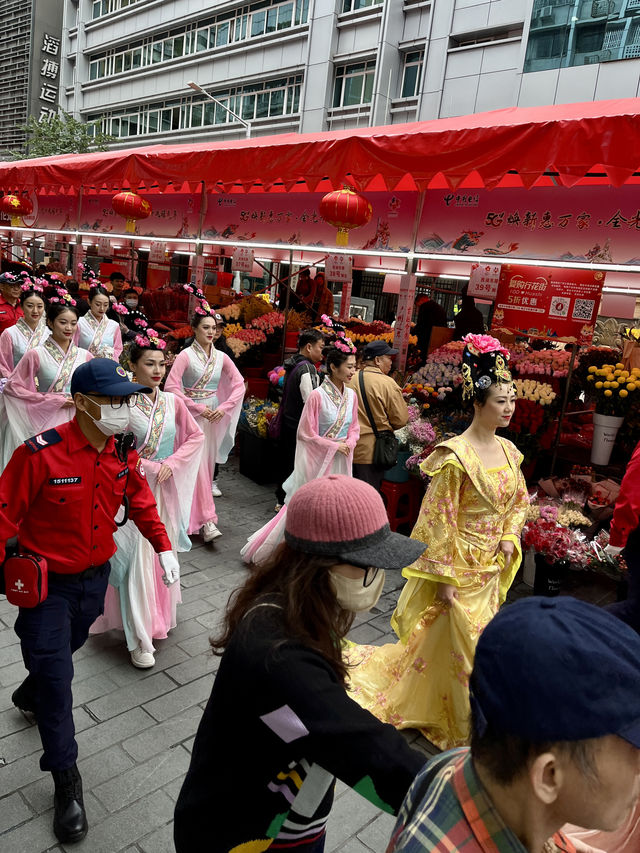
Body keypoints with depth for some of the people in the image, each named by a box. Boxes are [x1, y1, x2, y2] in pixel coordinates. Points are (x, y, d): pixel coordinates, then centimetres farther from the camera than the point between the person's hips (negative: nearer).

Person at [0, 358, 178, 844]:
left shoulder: (123, 454, -8)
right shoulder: (41, 454, -27)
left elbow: (141, 501, 7)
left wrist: (164, 546, 2)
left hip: (96, 576, 6)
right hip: (46, 581, -6)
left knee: (68, 645, 28)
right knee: (56, 677, 0)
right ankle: (66, 780, 18)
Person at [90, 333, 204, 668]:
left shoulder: (173, 402, 0)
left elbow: (196, 436, 6)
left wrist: (172, 464, -5)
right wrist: (150, 468, -14)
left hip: (166, 490, 5)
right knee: (137, 560, -2)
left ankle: (158, 617, 35)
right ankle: (139, 638, 9)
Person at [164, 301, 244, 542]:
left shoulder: (221, 357, 6)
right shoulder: (186, 355, -8)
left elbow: (239, 385, 9)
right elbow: (171, 386, -14)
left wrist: (224, 408, -4)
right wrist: (199, 408, -13)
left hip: (213, 417, 5)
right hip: (192, 416, -5)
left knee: (207, 465, 10)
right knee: (197, 466, -8)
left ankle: (195, 512, 27)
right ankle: (206, 519, -7)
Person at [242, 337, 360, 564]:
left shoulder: (351, 396, 1)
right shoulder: (317, 396, -17)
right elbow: (307, 434, -12)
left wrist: (349, 444, -7)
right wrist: (335, 446, -12)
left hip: (340, 461, 6)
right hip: (318, 460, -6)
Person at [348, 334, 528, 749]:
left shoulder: (508, 450, 2)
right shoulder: (457, 455, -20)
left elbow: (520, 499, 17)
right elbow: (439, 520, -19)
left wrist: (509, 537, 1)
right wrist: (445, 578, -16)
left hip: (492, 567, 7)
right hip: (460, 565, -7)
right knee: (463, 646, 7)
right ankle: (462, 727, 31)